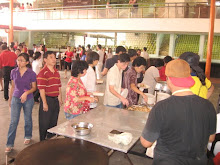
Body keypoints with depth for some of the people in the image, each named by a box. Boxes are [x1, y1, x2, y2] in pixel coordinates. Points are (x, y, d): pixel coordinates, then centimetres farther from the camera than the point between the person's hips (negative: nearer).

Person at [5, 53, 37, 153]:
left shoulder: (31, 74, -10)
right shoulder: (13, 72, -2)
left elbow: (34, 87, -2)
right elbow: (13, 86, 9)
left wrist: (26, 93, -20)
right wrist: (10, 98, 14)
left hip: (28, 99, -1)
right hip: (16, 98, 2)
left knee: (28, 120, 14)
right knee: (13, 121, 0)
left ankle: (28, 137, 38)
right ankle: (9, 144, 10)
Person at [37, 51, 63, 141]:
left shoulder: (56, 72, 9)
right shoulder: (43, 73, -14)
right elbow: (41, 89, -17)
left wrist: (60, 99, 13)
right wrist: (44, 103, -18)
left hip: (56, 99, 7)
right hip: (47, 99, -7)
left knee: (54, 121, 17)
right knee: (45, 123, 6)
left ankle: (51, 139, 35)